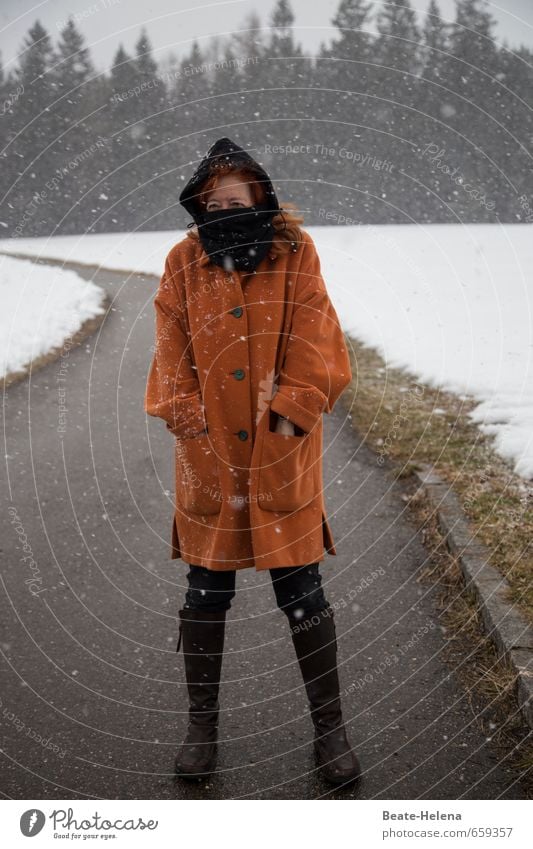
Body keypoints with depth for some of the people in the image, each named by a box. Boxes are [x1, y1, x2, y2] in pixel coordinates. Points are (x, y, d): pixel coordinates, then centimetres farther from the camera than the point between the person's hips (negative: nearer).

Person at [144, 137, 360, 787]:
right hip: (209, 453, 2)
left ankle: (329, 726, 23)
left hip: (282, 453, -1)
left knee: (301, 592, 6)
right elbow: (173, 349, 3)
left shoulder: (295, 255, -3)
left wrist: (291, 411, -11)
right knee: (206, 592, 11)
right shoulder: (184, 263, 2)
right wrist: (189, 418, -5)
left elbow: (312, 340, -4)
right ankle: (202, 724, 28)